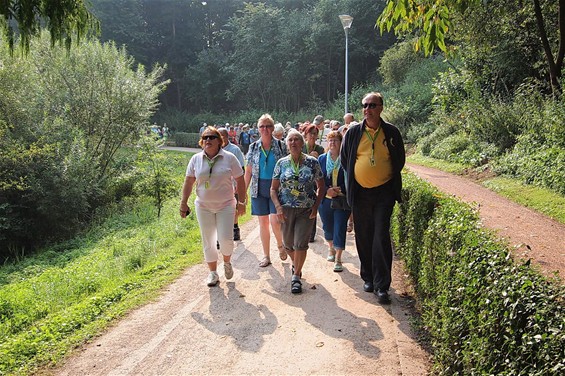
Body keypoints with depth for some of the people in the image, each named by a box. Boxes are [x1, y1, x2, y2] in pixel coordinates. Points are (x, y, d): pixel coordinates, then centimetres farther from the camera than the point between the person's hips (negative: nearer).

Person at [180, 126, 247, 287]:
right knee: (208, 241, 8)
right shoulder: (196, 159, 0)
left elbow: (240, 180, -1)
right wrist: (184, 203, -1)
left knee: (226, 239, -9)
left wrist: (241, 202, -3)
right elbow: (189, 182, 4)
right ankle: (212, 272, 23)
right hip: (203, 206, 2)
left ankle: (227, 263, 22)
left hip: (225, 205, -2)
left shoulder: (229, 158, -5)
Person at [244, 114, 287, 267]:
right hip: (259, 188, 3)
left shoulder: (280, 146, -1)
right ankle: (266, 256, 19)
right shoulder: (253, 147, 6)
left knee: (275, 221, -12)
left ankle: (280, 244, 19)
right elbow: (248, 171, 9)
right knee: (263, 222, 7)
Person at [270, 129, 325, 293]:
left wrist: (316, 206, -6)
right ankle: (295, 263, 44)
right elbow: (273, 189, 4)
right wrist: (278, 207, -10)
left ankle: (296, 276, 9)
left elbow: (321, 187, 5)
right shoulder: (281, 163, 1)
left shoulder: (312, 162, -2)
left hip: (306, 210, -2)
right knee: (288, 243, 13)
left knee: (301, 244, -7)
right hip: (286, 210, 2)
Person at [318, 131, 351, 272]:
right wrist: (327, 190, -12)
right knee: (328, 227, 16)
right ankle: (331, 249, 42)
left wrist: (340, 190, -17)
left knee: (340, 228, -5)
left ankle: (338, 259, 1)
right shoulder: (321, 159, 4)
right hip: (325, 200, 3)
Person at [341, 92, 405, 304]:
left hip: (384, 193, -2)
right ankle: (369, 278, 26)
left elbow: (400, 160, 11)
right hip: (360, 193, 2)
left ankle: (382, 286, -2)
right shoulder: (353, 132, 2)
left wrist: (390, 179, 8)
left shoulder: (391, 133, 0)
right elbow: (344, 159, 14)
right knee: (363, 238, 10)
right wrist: (353, 178, 10)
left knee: (381, 238, -7)